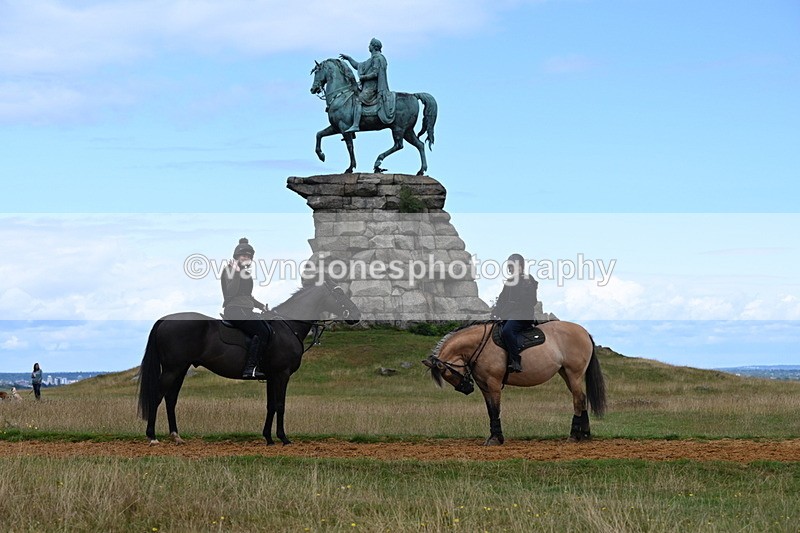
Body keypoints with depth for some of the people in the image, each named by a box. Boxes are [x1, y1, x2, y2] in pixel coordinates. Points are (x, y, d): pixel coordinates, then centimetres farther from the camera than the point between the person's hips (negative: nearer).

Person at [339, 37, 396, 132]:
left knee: (358, 100, -25)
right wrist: (348, 58, 29)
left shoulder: (377, 58, -7)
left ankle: (355, 125, -37)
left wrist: (363, 77, -10)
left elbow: (375, 73, -18)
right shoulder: (372, 59, 25)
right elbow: (358, 66, 32)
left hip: (372, 87, -11)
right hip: (368, 86, 11)